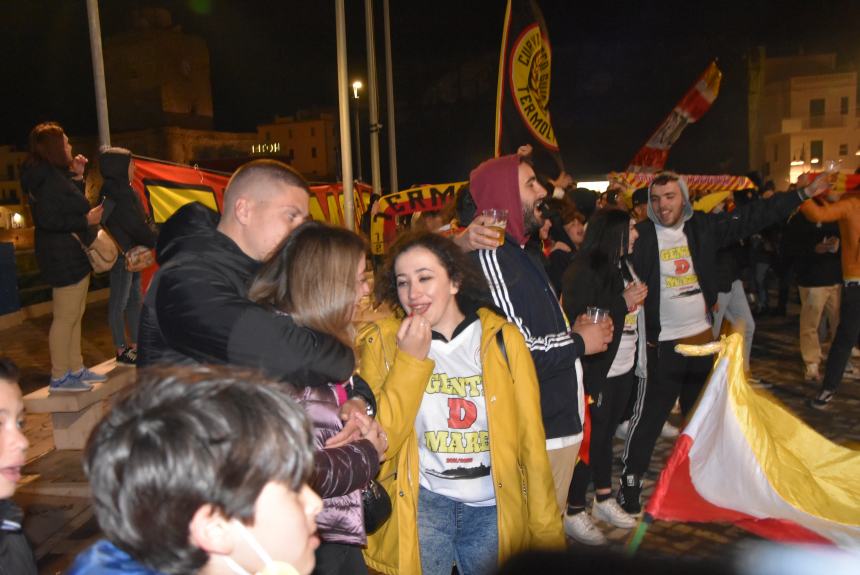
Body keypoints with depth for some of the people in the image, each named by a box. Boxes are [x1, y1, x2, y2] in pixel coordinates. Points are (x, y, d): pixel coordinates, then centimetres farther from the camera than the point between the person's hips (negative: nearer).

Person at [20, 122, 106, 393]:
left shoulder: (55, 175, 14)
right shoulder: (49, 178, -18)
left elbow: (69, 206, 21)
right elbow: (47, 220, -26)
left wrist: (77, 176, 13)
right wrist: (86, 220, -20)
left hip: (71, 256, 11)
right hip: (64, 257, -11)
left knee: (75, 315, 16)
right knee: (65, 317, -4)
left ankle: (76, 369, 25)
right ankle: (59, 378, 5)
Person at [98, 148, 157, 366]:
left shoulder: (123, 190, 12)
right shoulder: (113, 194, -15)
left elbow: (137, 222, 11)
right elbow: (134, 225, -22)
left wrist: (152, 240, 2)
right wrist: (157, 242, -17)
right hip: (122, 255, -9)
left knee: (134, 298, 14)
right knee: (119, 302, 1)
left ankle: (134, 344, 24)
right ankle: (122, 350, 10)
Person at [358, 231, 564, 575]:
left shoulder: (501, 338, -5)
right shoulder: (382, 341, -6)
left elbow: (530, 439, -2)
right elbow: (378, 444, -13)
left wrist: (547, 533, -1)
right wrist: (411, 359, -18)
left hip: (494, 507, 1)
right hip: (420, 503, -1)